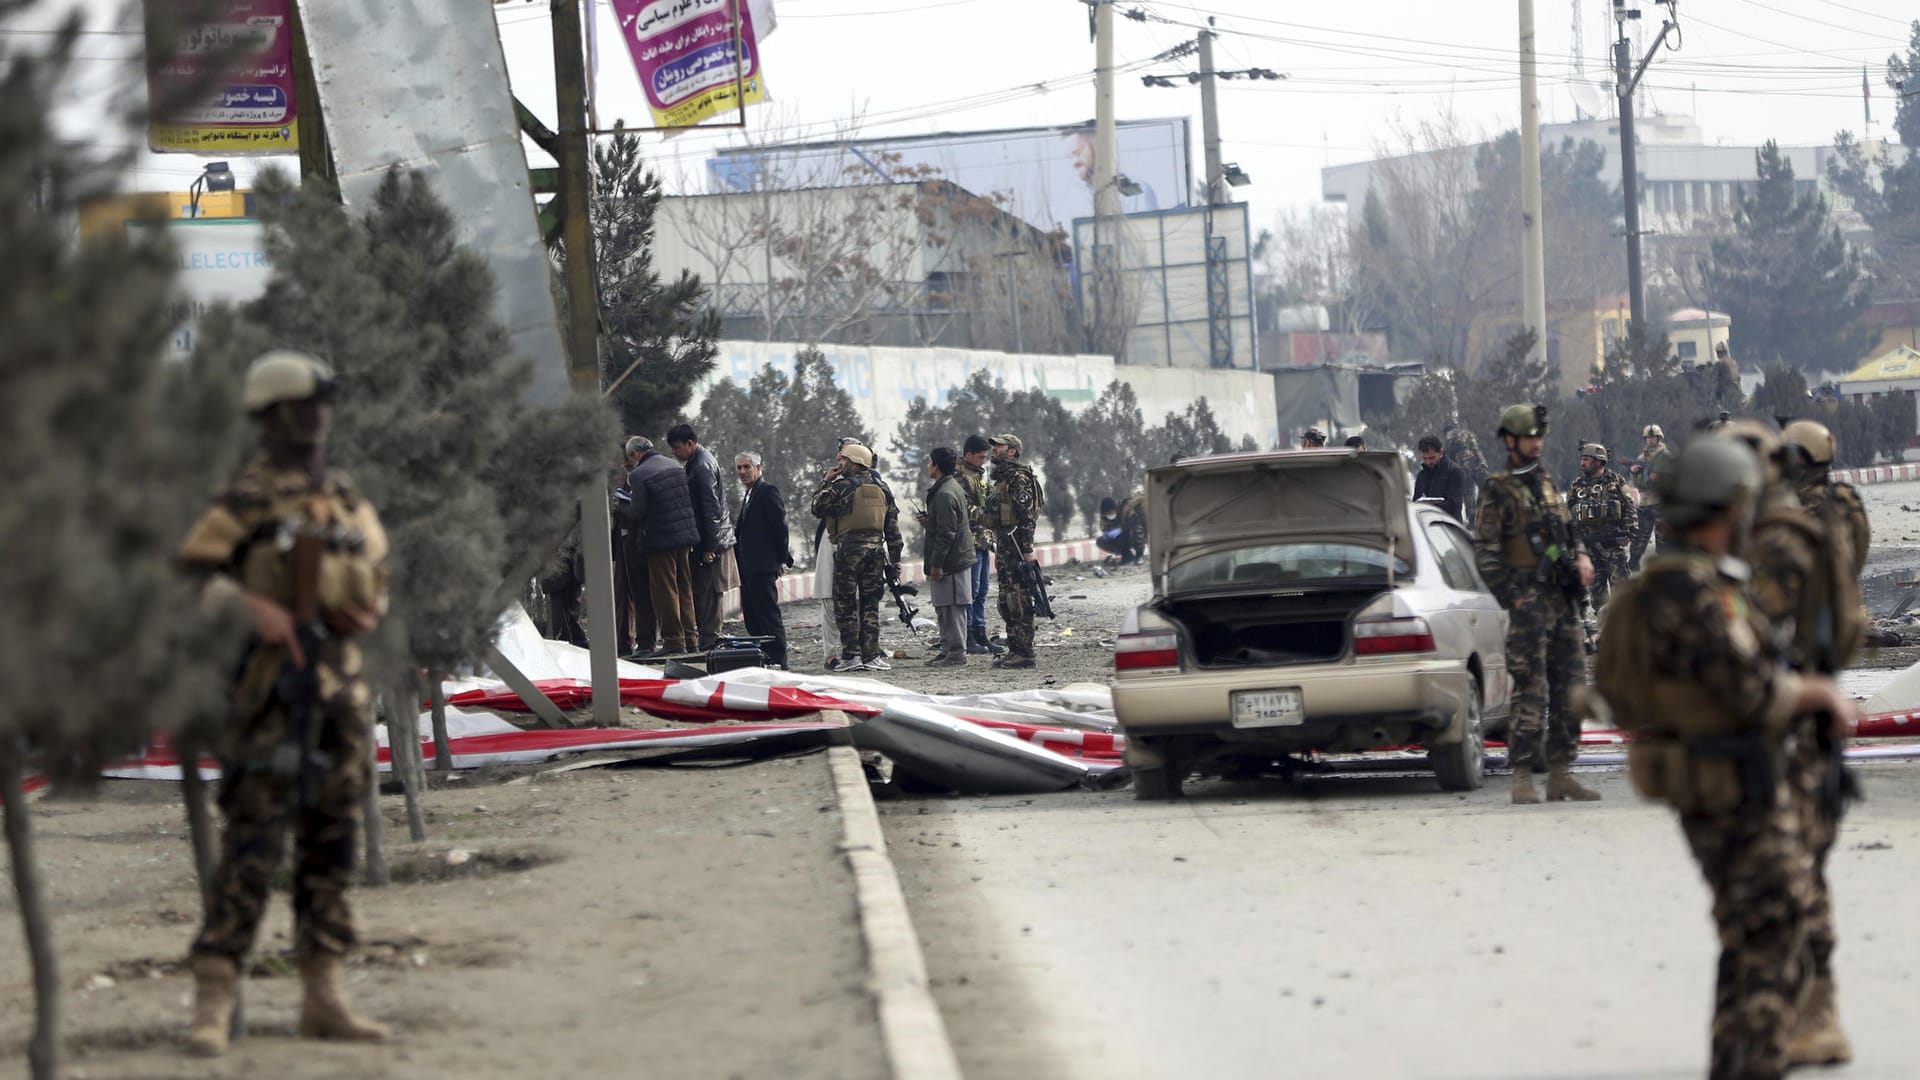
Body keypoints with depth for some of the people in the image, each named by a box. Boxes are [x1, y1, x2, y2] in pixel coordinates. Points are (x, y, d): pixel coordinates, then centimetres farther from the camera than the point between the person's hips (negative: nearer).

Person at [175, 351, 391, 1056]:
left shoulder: (348, 502, 16)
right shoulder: (250, 498, -5)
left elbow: (377, 574, 27)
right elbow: (189, 574, -12)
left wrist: (368, 612, 6)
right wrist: (256, 607, -24)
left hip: (341, 682, 7)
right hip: (278, 683, -7)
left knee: (332, 841, 9)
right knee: (253, 844, -12)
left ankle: (324, 996, 14)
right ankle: (212, 1002, -12)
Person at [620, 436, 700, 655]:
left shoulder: (638, 475, -14)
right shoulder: (676, 466, 9)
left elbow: (636, 512, -12)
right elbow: (690, 498, 13)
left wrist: (620, 507, 7)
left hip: (661, 538, -7)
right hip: (685, 534, 7)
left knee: (665, 591, 0)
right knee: (684, 588, 14)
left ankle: (673, 641, 0)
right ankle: (690, 639, 18)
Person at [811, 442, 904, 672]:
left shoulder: (841, 486, -7)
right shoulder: (882, 488, 10)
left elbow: (817, 508, 5)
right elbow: (893, 527, 11)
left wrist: (825, 482, 14)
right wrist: (894, 560, 15)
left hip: (849, 549, -5)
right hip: (876, 549, 5)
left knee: (845, 604, 2)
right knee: (870, 605, 9)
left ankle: (851, 655, -2)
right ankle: (870, 656, 6)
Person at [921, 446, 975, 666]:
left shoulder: (945, 495, -18)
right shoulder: (954, 487, 15)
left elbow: (946, 533, -20)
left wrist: (936, 564, -18)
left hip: (951, 560, -11)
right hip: (958, 558, 11)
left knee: (952, 608, -8)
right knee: (944, 607, 15)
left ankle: (956, 654, -7)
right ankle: (948, 650, 21)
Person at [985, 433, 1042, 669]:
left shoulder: (1019, 478, -12)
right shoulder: (1001, 478, 19)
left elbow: (1027, 515, -18)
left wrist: (1027, 550, -23)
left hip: (1016, 547, -10)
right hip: (1004, 549, 10)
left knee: (1019, 603, -9)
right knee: (1006, 603, 12)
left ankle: (1024, 653, -9)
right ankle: (1014, 650, 16)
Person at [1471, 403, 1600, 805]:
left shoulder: (1547, 484, 17)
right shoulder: (1498, 492, -5)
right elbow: (1485, 554, -8)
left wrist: (1581, 557, 5)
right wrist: (1513, 598, -13)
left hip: (1563, 600, 7)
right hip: (1529, 603, -7)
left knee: (1570, 688, 7)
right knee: (1531, 693, -9)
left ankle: (1560, 774, 13)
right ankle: (1522, 779, -6)